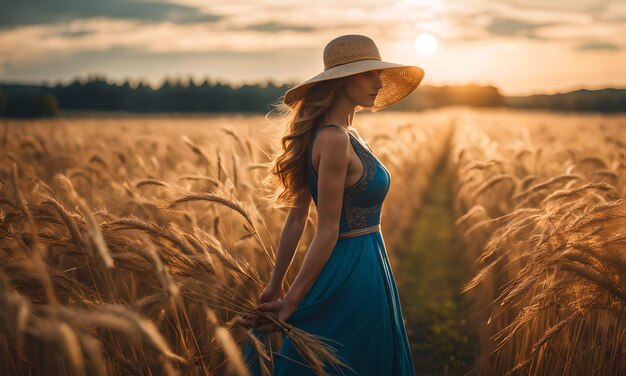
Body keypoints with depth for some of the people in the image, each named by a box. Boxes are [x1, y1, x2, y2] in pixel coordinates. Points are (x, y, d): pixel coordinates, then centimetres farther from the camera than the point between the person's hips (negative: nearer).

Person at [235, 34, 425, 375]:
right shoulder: (334, 139, -20)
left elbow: (296, 219, 8)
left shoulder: (346, 134, 8)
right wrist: (291, 301, -16)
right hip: (355, 274, -9)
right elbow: (327, 231, -20)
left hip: (361, 269, 9)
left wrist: (275, 286, 10)